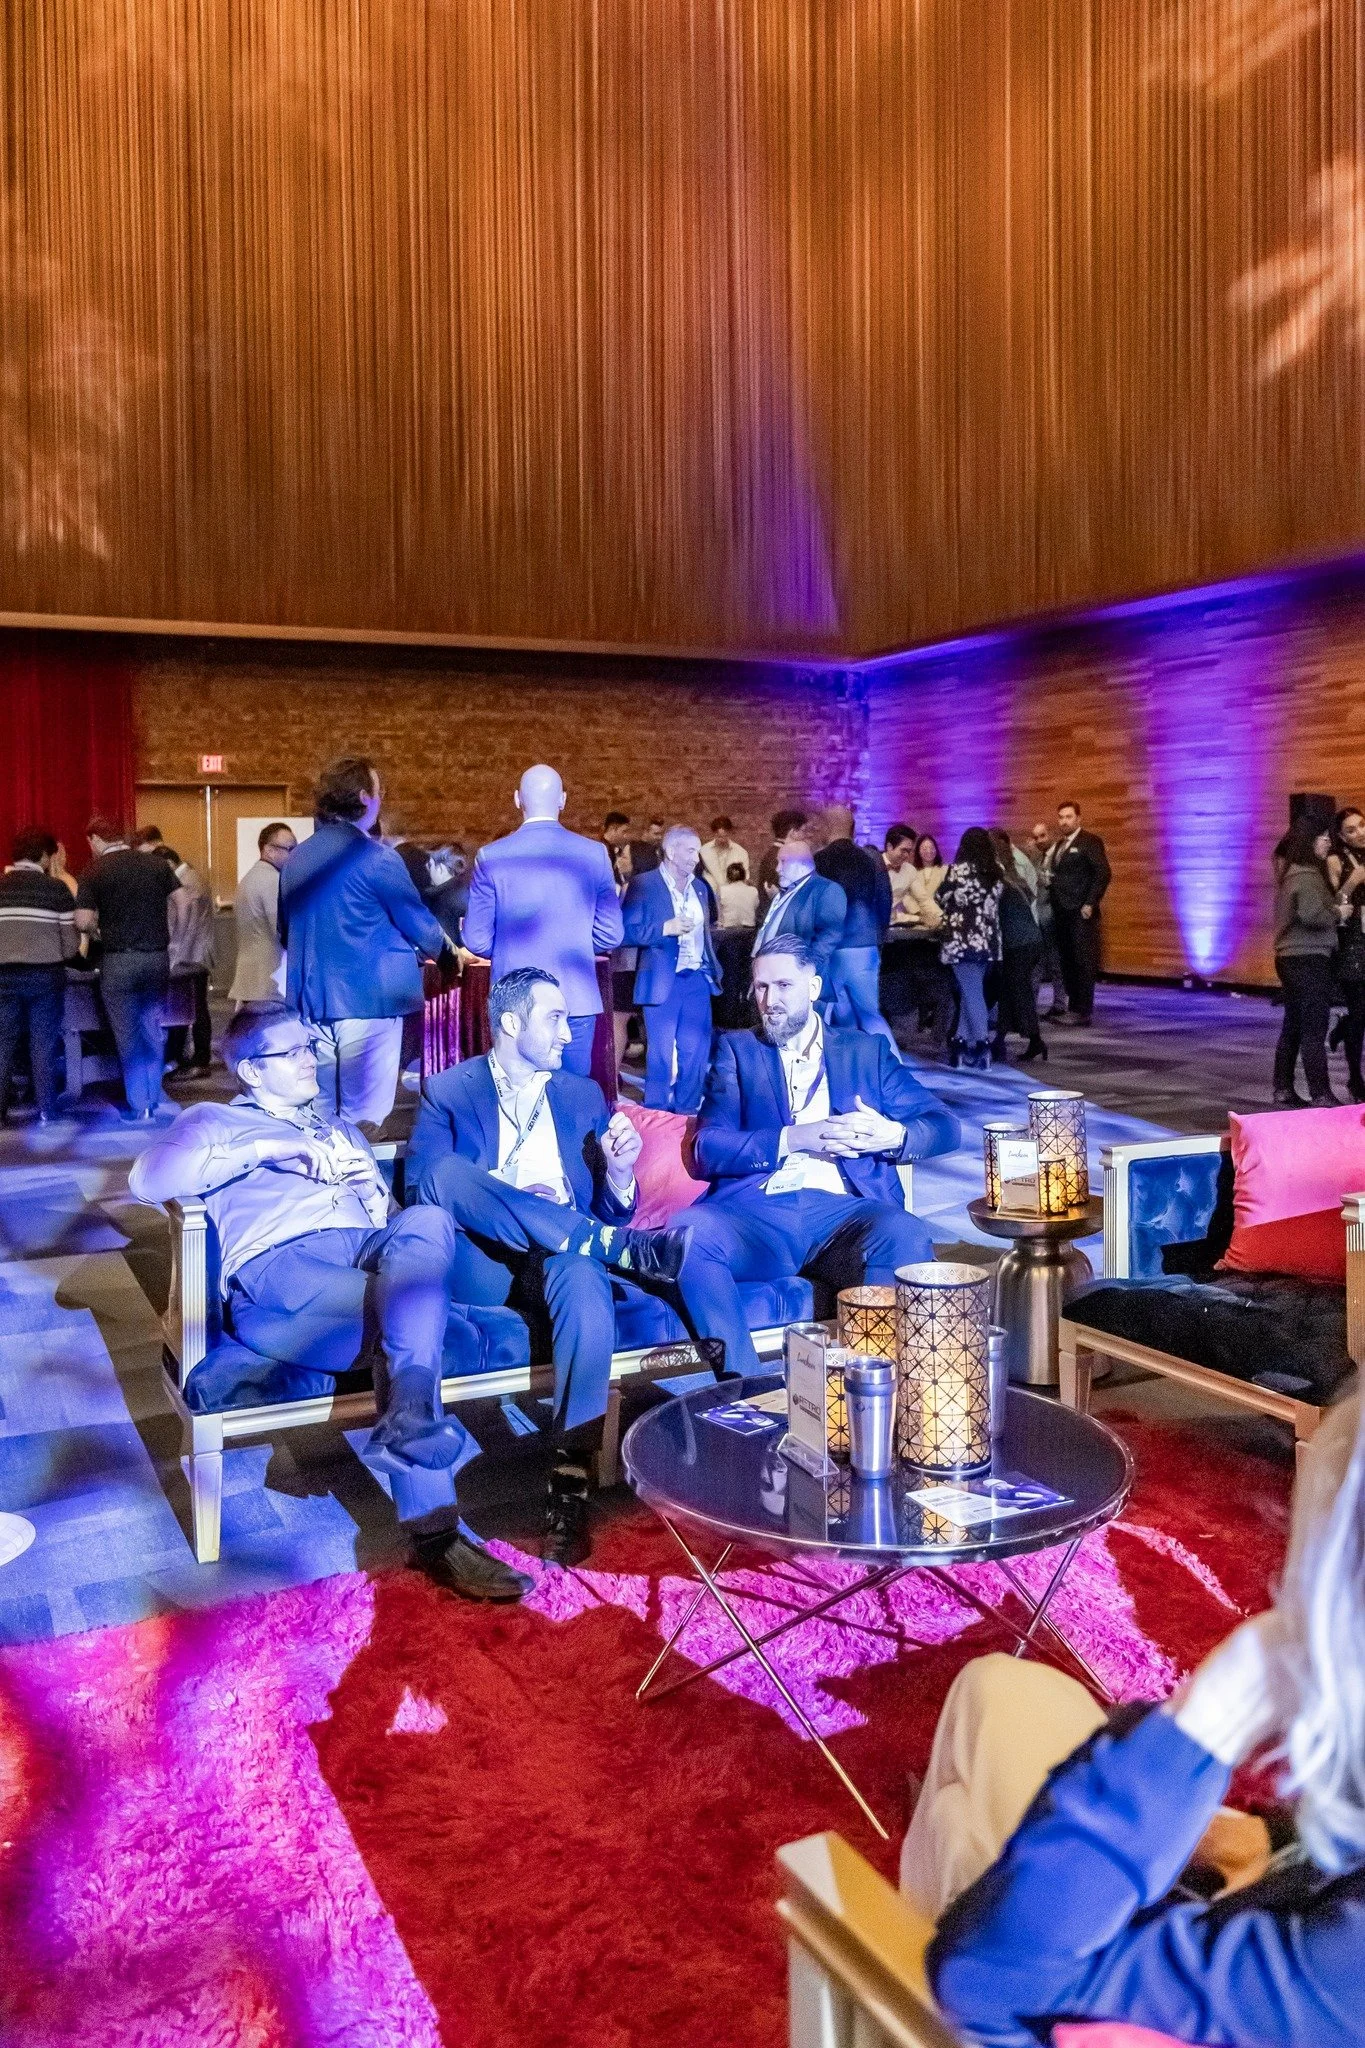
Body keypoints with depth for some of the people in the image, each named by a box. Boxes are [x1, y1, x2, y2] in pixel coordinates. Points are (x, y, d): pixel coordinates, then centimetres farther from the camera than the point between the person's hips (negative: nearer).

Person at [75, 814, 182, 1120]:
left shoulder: (95, 871, -5)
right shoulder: (157, 865, 6)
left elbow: (83, 922, -11)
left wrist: (98, 933, 9)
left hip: (119, 960, -4)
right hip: (158, 956, 4)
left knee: (127, 1034, 5)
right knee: (153, 1030, 15)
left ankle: (139, 1106, 5)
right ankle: (155, 1098, 17)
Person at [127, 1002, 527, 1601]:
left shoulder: (340, 1126, 38)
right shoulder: (215, 1121, 22)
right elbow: (146, 1178, 0)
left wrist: (373, 1190, 6)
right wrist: (264, 1150, -7)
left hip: (370, 1251, 4)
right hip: (280, 1262, -4)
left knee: (427, 1222, -34)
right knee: (420, 1323, -34)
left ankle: (405, 1432, -46)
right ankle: (433, 1526, -36)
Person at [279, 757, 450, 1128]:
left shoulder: (296, 858, 8)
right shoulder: (375, 858, -12)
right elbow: (419, 923, -4)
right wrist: (444, 949, 16)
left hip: (311, 1004, 7)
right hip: (367, 1001, -7)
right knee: (363, 1120, -1)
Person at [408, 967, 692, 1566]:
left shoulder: (584, 1095, 19)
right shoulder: (446, 1090, 11)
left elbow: (610, 1209, 14)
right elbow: (422, 1186, -5)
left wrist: (620, 1172, -8)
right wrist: (507, 1199, -19)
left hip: (562, 1256, 1)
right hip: (482, 1265, -1)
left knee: (584, 1271, -36)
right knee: (450, 1169, -30)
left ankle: (571, 1488, -35)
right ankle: (622, 1248, -31)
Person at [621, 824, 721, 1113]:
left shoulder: (700, 887, 15)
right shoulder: (643, 885, -5)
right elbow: (627, 931, -11)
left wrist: (711, 966, 17)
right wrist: (665, 929, -20)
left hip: (697, 980, 6)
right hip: (663, 981, -6)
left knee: (696, 1051, 7)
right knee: (661, 1052, 0)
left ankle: (687, 1112, 19)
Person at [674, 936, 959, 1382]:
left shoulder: (866, 1051, 21)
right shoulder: (738, 1050, 18)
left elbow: (944, 1125, 15)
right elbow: (708, 1149, 4)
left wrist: (892, 1135, -7)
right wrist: (793, 1139, -11)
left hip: (843, 1211, 0)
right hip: (757, 1213, 0)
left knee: (907, 1238, -33)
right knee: (690, 1230, -33)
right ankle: (745, 1383, -26)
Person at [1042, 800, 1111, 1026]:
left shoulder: (1090, 842, -4)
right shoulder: (1058, 845, 19)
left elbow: (1103, 873, -11)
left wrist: (1090, 903, -16)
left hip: (1081, 913, -7)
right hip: (1061, 912, 7)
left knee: (1084, 961, -5)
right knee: (1067, 962, 8)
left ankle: (1084, 1011, -3)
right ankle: (1072, 1006, 14)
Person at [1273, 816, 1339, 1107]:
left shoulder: (1292, 873, 16)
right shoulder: (1307, 876, -15)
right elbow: (1312, 915, -27)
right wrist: (1338, 914, -10)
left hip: (1292, 958, 10)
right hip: (1308, 959, -10)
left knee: (1294, 1027, 13)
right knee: (1314, 1029, -8)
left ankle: (1283, 1090, 18)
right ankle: (1321, 1095, -6)